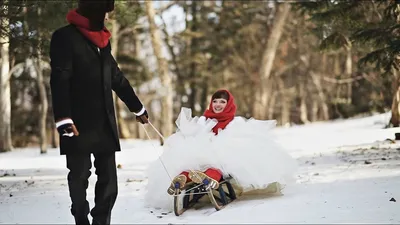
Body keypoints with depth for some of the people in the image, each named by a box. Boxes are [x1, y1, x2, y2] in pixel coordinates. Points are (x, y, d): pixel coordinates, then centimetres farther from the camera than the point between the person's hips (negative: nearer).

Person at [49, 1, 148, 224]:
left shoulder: (102, 40, 19)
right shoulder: (65, 37, -4)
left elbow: (117, 78, 28)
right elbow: (59, 80, -13)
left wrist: (137, 107, 32)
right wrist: (63, 118, -23)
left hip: (105, 124, 6)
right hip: (79, 125, -6)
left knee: (109, 181, 2)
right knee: (79, 178, 1)